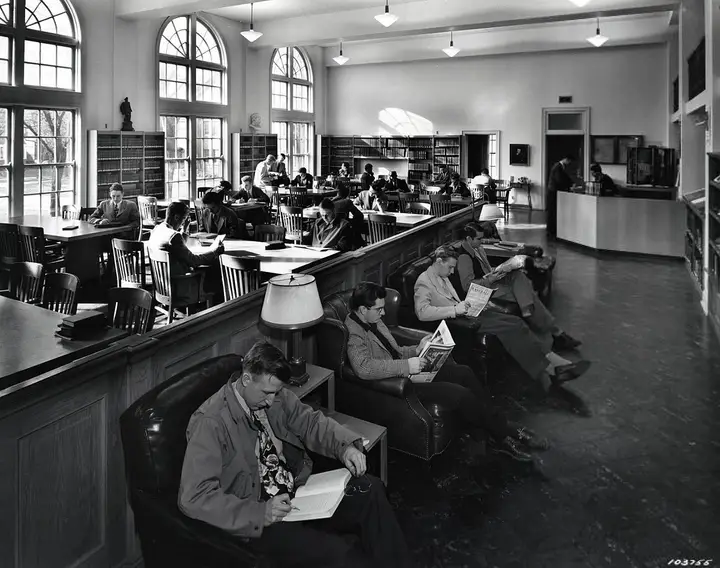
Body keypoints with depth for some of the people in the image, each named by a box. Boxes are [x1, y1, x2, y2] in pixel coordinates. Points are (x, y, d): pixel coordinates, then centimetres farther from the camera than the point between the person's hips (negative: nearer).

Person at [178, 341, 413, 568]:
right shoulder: (210, 423, -20)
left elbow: (310, 421, 11)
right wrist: (259, 513, -30)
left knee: (371, 491, -11)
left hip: (298, 491, 7)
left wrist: (345, 446, -9)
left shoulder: (274, 396, -1)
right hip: (255, 520, -7)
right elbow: (194, 497, -24)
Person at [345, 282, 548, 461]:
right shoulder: (353, 331, -22)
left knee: (463, 373, -2)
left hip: (406, 369, 10)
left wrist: (417, 350, 1)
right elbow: (363, 367, -38)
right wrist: (406, 365, -34)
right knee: (461, 394, -17)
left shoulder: (374, 320, 9)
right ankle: (506, 436, 2)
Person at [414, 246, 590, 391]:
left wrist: (469, 306, 8)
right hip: (452, 323, -9)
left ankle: (555, 361, -19)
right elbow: (422, 312, -22)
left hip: (461, 314, 9)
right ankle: (548, 370, -22)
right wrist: (455, 310, -23)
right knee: (507, 329, -23)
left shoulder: (442, 278, 21)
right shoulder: (424, 281, -8)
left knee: (514, 321, -10)